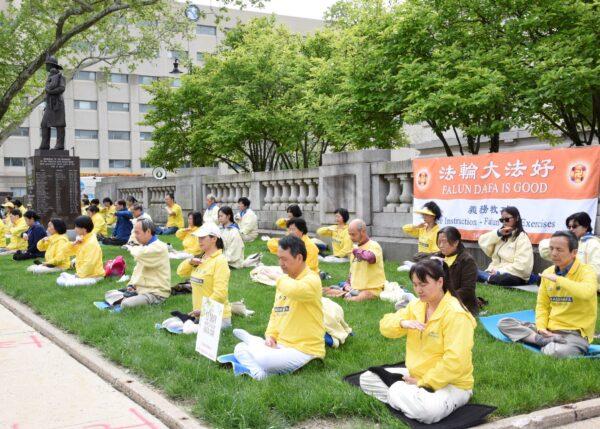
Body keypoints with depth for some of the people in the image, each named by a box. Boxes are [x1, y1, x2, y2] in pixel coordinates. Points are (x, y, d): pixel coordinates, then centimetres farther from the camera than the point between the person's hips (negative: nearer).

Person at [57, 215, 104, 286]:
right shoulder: (81, 242, 10)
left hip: (93, 276, -9)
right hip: (81, 273, 9)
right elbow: (67, 252, 13)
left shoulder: (92, 244, -19)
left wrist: (79, 275, -17)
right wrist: (74, 243, -6)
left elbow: (89, 264, -26)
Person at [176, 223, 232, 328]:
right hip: (200, 315, 7)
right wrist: (190, 262, -1)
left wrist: (203, 310, -23)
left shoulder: (220, 261, -14)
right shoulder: (201, 259, 10)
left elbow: (220, 294, -20)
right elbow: (181, 272, 17)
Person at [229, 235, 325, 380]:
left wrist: (278, 279, -18)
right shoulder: (284, 280, 12)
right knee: (240, 348, 0)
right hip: (280, 344, 9)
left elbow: (294, 290, -40)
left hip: (303, 350, -8)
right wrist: (270, 335, -1)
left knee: (261, 359, -27)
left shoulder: (311, 279, -16)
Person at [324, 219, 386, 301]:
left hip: (371, 290, -6)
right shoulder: (355, 248, 15)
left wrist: (357, 251, -14)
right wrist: (347, 284, 4)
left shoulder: (374, 245, -8)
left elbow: (370, 257, -33)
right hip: (355, 289, 6)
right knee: (326, 291, -10)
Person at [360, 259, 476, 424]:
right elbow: (385, 325, 3)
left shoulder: (456, 314, -23)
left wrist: (423, 383, -22)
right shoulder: (416, 306, 2)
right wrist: (403, 323, -20)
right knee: (366, 378, 3)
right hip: (416, 375, 7)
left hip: (451, 384, -6)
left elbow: (455, 361, -29)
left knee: (426, 410, -38)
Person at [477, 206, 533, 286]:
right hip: (495, 272, 6)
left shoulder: (522, 238, -5)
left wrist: (500, 272, -20)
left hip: (513, 276, -6)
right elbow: (482, 242, 7)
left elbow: (521, 266, -16)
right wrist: (498, 234, -5)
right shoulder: (501, 235, 17)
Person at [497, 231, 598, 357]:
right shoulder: (547, 273, 9)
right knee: (504, 323, -7)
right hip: (548, 330, 7)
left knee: (555, 352, -40)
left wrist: (557, 279, -23)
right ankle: (546, 340, -19)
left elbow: (587, 292, -32)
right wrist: (541, 327, -5)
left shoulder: (586, 271, -9)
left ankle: (548, 343, -6)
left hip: (575, 333, -7)